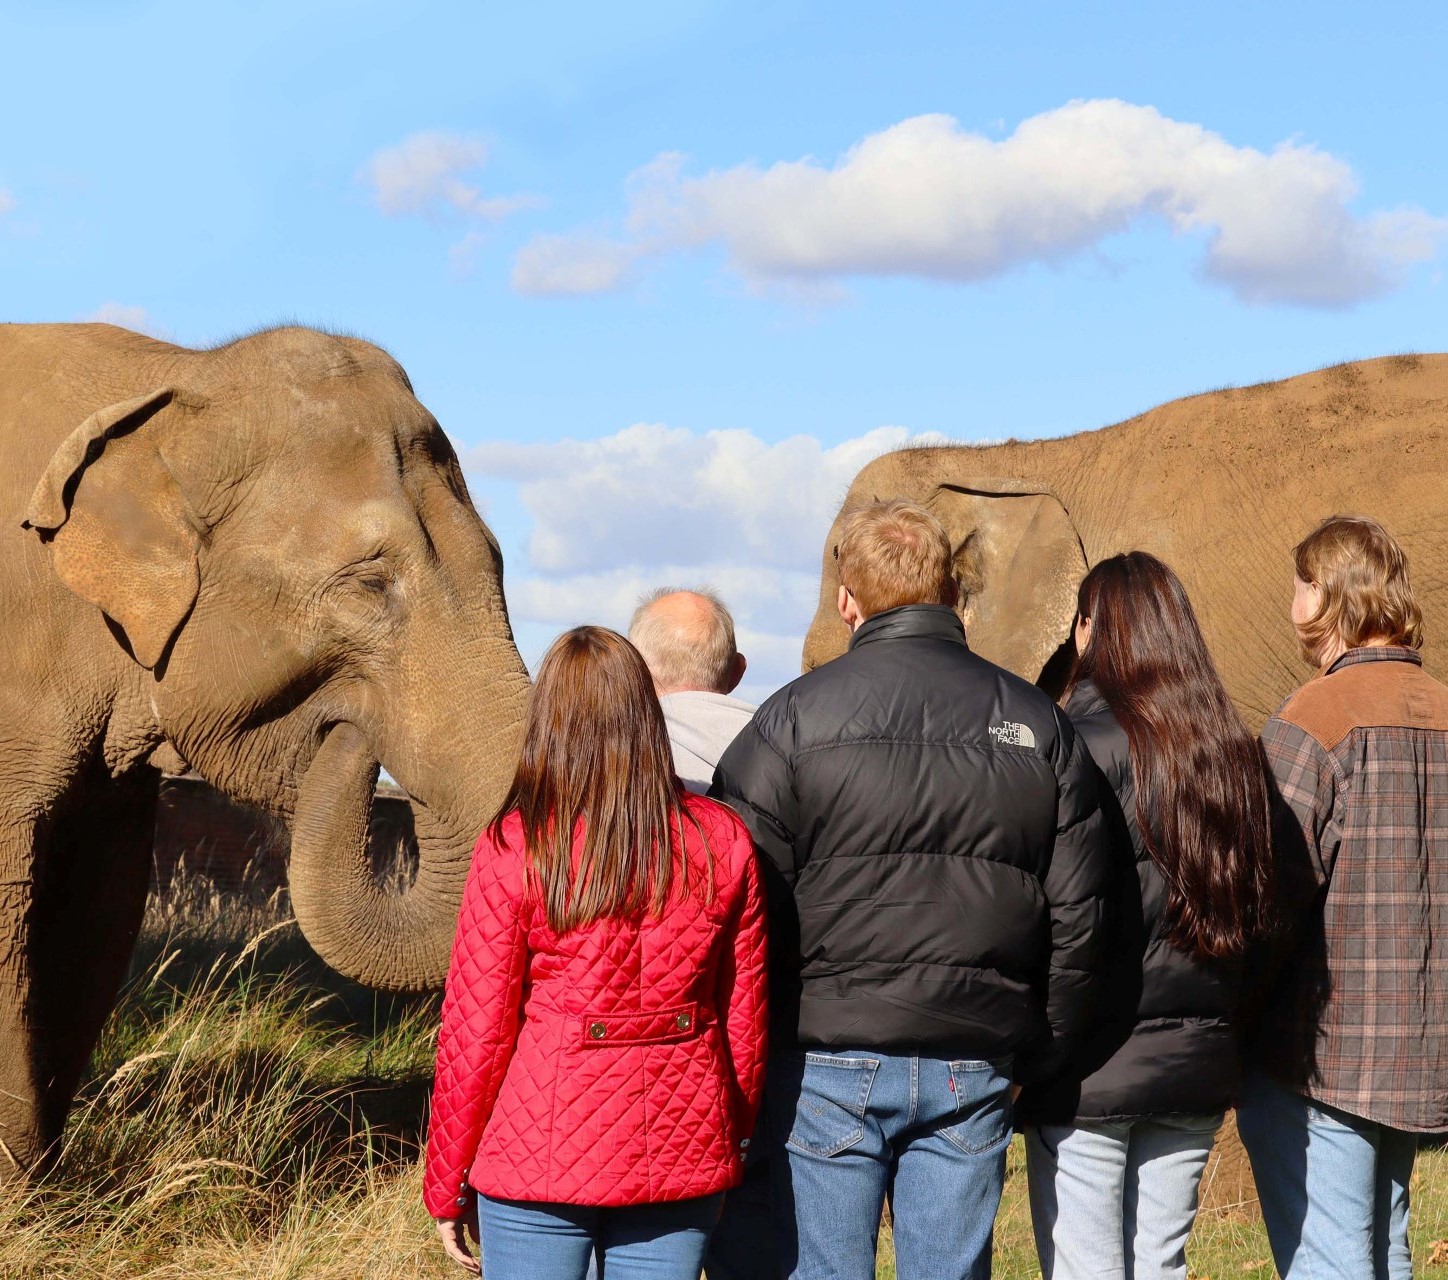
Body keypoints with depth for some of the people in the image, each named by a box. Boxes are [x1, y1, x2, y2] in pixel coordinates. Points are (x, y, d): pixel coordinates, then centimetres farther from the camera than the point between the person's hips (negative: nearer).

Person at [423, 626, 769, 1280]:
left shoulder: (514, 848, -9)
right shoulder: (722, 841, -1)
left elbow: (475, 1035, -6)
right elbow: (745, 1020, 5)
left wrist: (446, 1188, 5)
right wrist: (732, 1142, 19)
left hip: (542, 1160, -3)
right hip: (682, 1166, 3)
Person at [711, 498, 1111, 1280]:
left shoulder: (794, 719, -5)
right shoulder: (1038, 723, 7)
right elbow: (1076, 915, 7)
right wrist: (1037, 1055, 15)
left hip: (829, 1065, -3)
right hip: (974, 1068, 3)